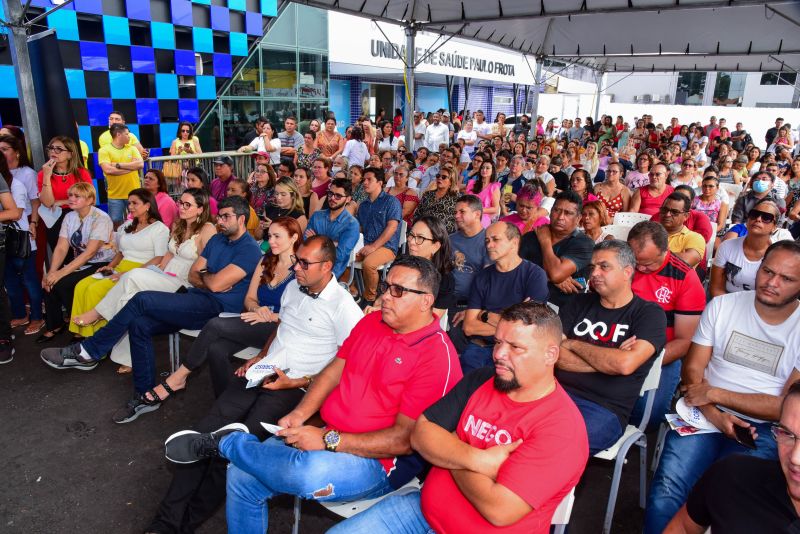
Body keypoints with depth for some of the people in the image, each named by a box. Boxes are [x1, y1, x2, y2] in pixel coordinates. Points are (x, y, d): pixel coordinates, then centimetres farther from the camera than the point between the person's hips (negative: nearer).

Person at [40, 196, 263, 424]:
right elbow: (192, 275, 15)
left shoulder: (249, 250, -10)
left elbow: (215, 285, -17)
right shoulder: (217, 239, 19)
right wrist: (210, 280, -5)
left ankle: (88, 352, -3)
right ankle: (146, 396, -4)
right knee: (139, 323, -12)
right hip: (196, 301, 8)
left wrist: (203, 275, 4)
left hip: (217, 308, -8)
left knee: (142, 300, -18)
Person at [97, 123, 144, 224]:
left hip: (134, 194, 3)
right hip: (115, 195, -2)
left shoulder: (132, 149, 8)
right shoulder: (104, 150, -3)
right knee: (116, 222, 6)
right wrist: (131, 167, -11)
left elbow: (140, 164, -7)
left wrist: (118, 165, -13)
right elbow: (108, 170, -17)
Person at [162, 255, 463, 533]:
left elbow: (405, 438, -20)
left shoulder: (437, 355, -18)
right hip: (328, 436, 7)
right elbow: (333, 372, 11)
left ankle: (225, 442, -8)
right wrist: (300, 414, -6)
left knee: (308, 474, -34)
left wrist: (328, 440, -22)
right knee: (242, 477, -3)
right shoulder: (371, 322, 6)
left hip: (379, 460, -7)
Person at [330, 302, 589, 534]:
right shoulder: (480, 381, 0)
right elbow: (420, 434, -4)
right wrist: (476, 460, -21)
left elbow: (499, 510, -27)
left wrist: (449, 453, -12)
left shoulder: (560, 426, -21)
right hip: (426, 506, 6)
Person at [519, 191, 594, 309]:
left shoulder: (583, 244, -4)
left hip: (563, 307, -1)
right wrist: (548, 277, -12)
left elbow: (556, 274, -17)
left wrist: (545, 241, -4)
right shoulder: (531, 237, 10)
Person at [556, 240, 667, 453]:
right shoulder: (578, 303, 14)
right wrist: (607, 360, -5)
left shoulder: (649, 313, 3)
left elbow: (626, 364, -15)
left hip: (605, 409, -4)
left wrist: (574, 344, -2)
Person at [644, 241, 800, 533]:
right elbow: (692, 369, 3)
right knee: (665, 492, -22)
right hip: (706, 414, 1)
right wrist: (715, 416, -13)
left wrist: (715, 394, -10)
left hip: (762, 429, -1)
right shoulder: (722, 306, 5)